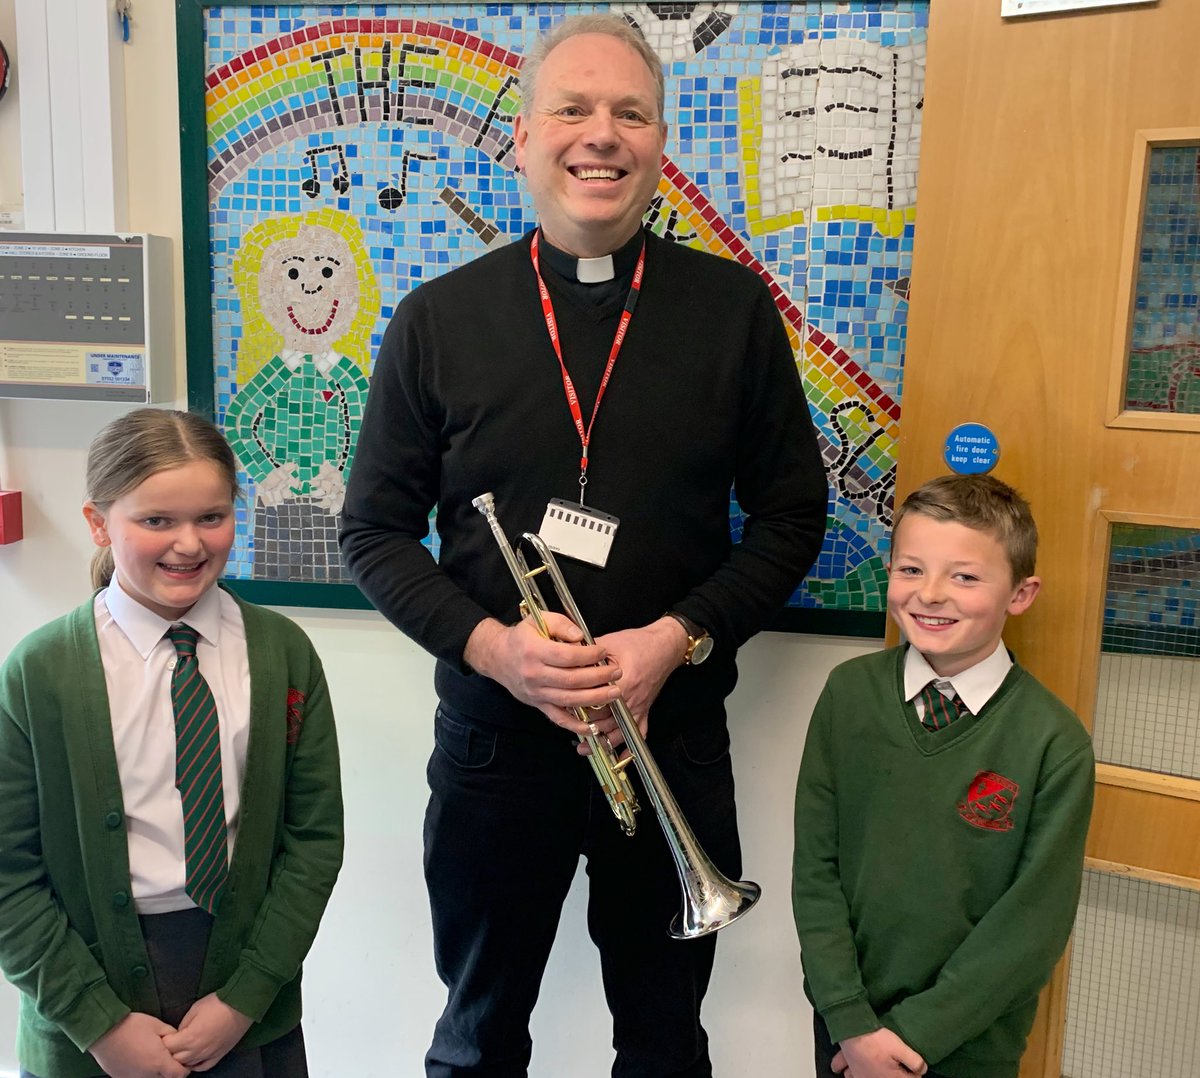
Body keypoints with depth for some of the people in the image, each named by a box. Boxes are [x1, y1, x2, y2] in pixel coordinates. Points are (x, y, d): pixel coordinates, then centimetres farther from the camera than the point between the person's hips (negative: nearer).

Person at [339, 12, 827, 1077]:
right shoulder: (437, 320, -3)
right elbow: (375, 530, 0)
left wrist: (679, 638, -14)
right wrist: (491, 644, -16)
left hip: (675, 736, 0)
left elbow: (792, 511, 1)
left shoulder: (734, 308, -3)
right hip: (492, 737, 0)